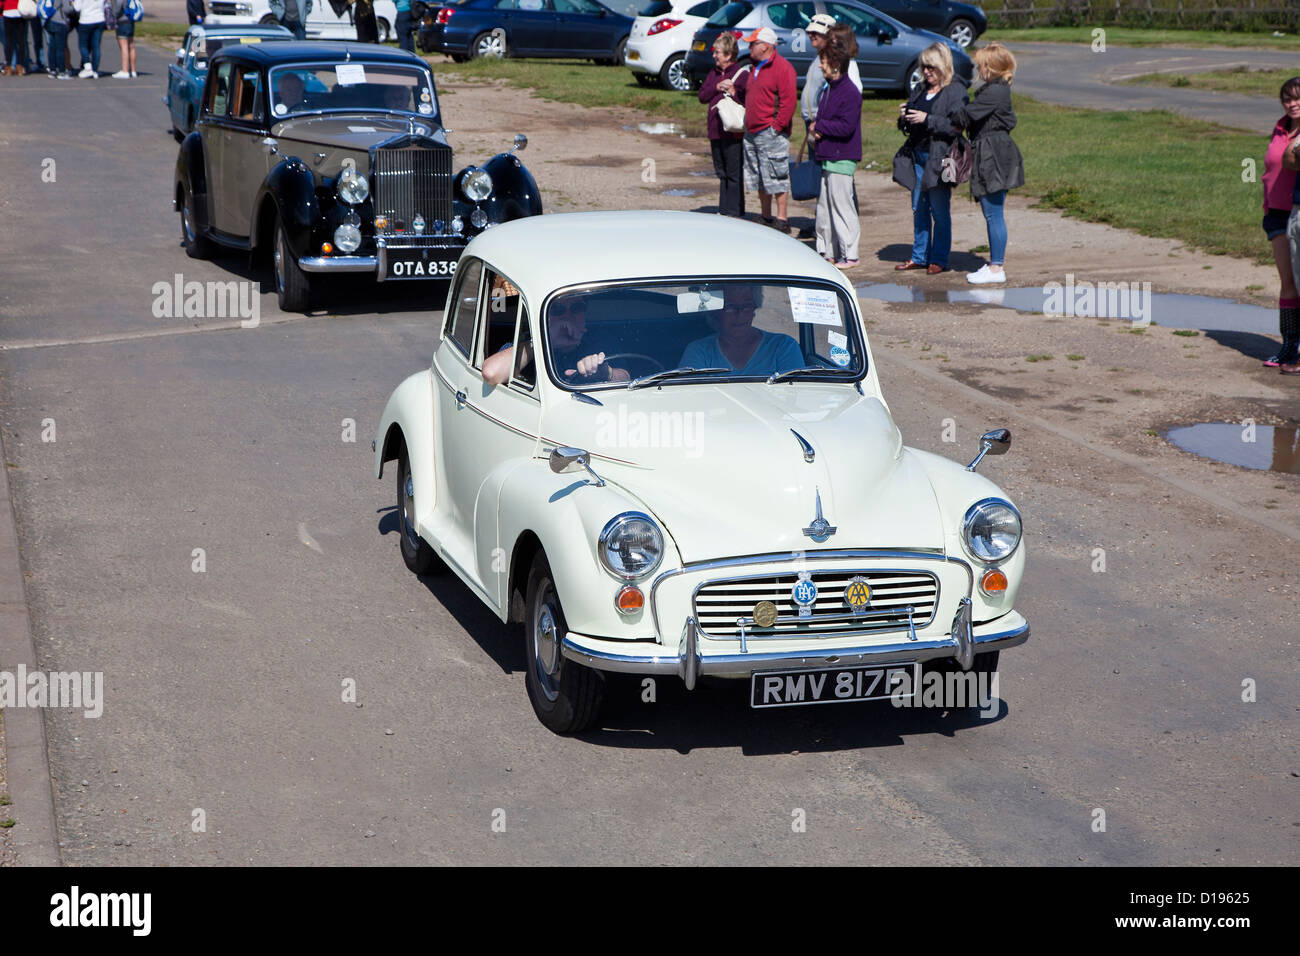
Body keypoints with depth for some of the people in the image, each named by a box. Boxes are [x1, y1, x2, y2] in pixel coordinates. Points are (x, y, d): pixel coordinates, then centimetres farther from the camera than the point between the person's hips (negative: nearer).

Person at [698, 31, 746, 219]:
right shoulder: (714, 73, 14)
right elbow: (702, 96, 8)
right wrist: (717, 87, -6)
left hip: (732, 132, -8)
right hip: (716, 131, 8)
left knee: (734, 174, -3)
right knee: (722, 173, 14)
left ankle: (735, 213, 2)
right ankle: (724, 211, 21)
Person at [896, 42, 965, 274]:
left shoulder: (956, 91, -7)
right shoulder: (920, 89, 15)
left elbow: (955, 125, -18)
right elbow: (909, 126, 23)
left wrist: (927, 119, -21)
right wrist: (905, 117, 1)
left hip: (939, 157, -7)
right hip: (918, 156, 7)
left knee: (940, 212, -1)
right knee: (919, 209, 11)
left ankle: (939, 259, 6)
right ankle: (919, 257, 20)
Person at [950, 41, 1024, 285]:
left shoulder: (994, 92, -17)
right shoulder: (997, 89, 15)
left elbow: (966, 115, -16)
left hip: (993, 159, -10)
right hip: (989, 157, 10)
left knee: (993, 214, -5)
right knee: (992, 214, 15)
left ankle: (996, 268, -2)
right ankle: (996, 262, 22)